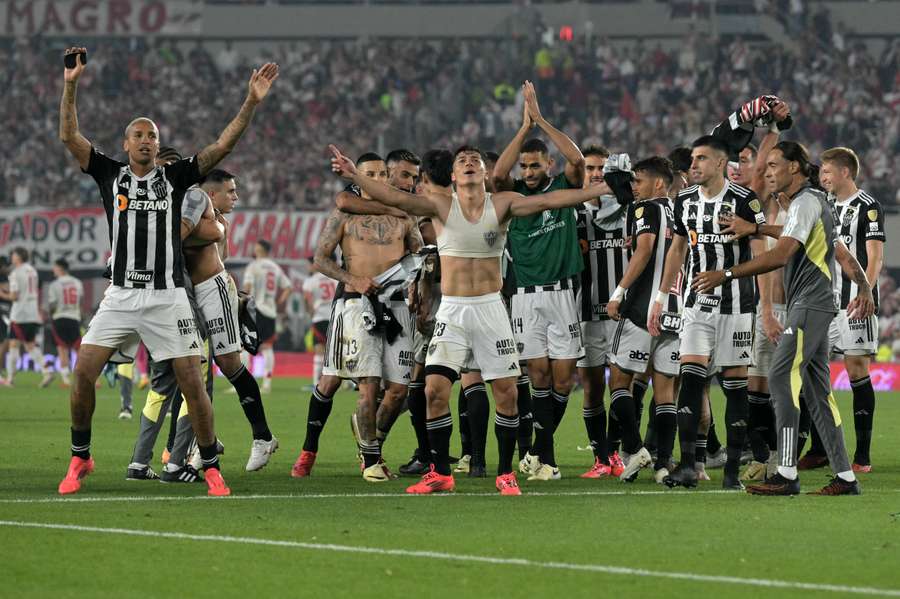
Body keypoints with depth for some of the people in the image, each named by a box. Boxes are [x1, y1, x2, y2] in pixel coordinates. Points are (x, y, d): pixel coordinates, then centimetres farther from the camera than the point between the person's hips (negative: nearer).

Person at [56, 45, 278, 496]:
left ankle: (211, 468, 4)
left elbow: (224, 143, 0)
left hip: (167, 297, -1)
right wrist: (71, 86, -11)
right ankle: (80, 459, 10)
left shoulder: (176, 177, 6)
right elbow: (69, 137, 0)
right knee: (83, 373, -7)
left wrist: (251, 102, -11)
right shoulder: (110, 175, 8)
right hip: (120, 297, 1)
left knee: (191, 382, -6)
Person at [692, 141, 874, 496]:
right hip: (815, 306, 10)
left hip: (809, 304, -10)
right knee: (816, 390, 8)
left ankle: (787, 474, -21)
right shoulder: (815, 201, 21)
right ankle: (845, 476, 7)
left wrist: (725, 275, -24)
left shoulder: (806, 202, -11)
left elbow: (781, 255, -22)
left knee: (782, 379, -16)